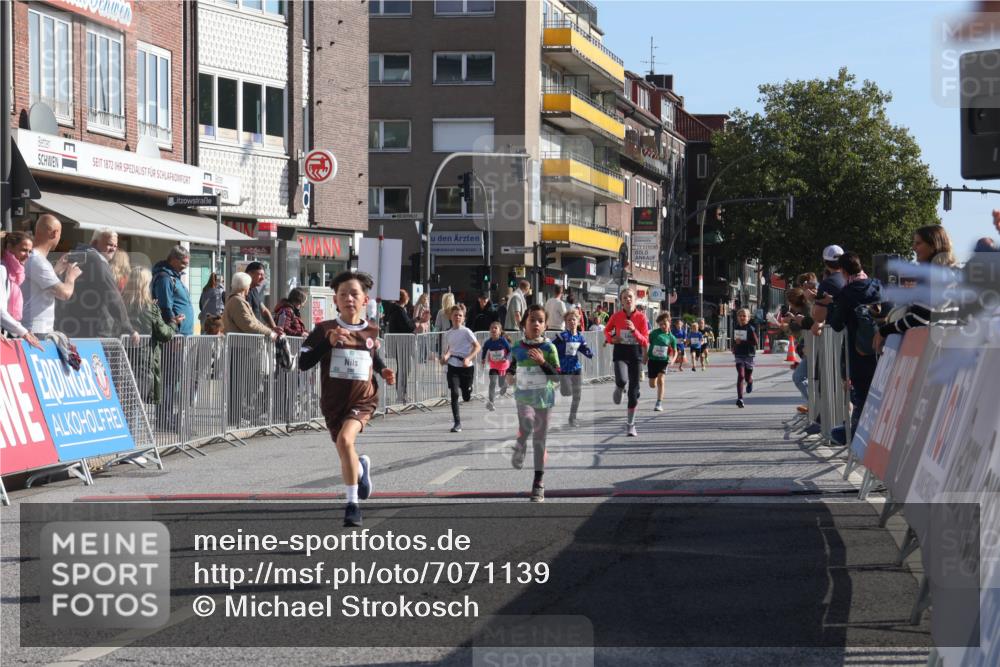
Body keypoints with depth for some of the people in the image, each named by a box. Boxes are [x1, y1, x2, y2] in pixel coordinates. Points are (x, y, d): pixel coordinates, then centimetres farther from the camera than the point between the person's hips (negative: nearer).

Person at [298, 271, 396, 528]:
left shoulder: (371, 330, 1)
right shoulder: (324, 330, -8)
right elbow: (303, 363, -12)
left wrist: (382, 370, 6)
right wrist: (328, 342, -23)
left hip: (364, 399, -1)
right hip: (333, 402, 1)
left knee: (345, 439, -28)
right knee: (345, 455, 15)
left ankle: (353, 504, -16)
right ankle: (361, 468, 55)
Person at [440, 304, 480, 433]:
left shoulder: (466, 332, -5)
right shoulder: (448, 334, 8)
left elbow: (478, 346, -5)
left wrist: (468, 359, -17)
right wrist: (445, 356, -1)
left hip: (466, 366, -2)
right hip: (453, 366, 2)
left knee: (466, 398, 5)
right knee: (454, 394, -11)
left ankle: (468, 393, 45)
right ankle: (457, 423, -7)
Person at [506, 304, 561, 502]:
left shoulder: (549, 348, -4)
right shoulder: (517, 349, 1)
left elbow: (557, 376, -7)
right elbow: (512, 371, 19)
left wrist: (542, 362, -19)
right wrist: (510, 376, -3)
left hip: (544, 398, 0)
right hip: (524, 396, 0)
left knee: (540, 440, 5)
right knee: (527, 424, -31)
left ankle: (538, 483, 14)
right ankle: (519, 446, 1)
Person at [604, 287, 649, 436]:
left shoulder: (641, 317, -5)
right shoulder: (616, 316, -3)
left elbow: (645, 341, -8)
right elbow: (607, 330, 16)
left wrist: (634, 330, -22)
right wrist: (611, 339, -5)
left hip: (635, 353, 1)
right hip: (620, 352, -1)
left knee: (634, 389, 4)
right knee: (622, 380, -30)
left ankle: (630, 424, 17)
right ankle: (618, 389, 10)